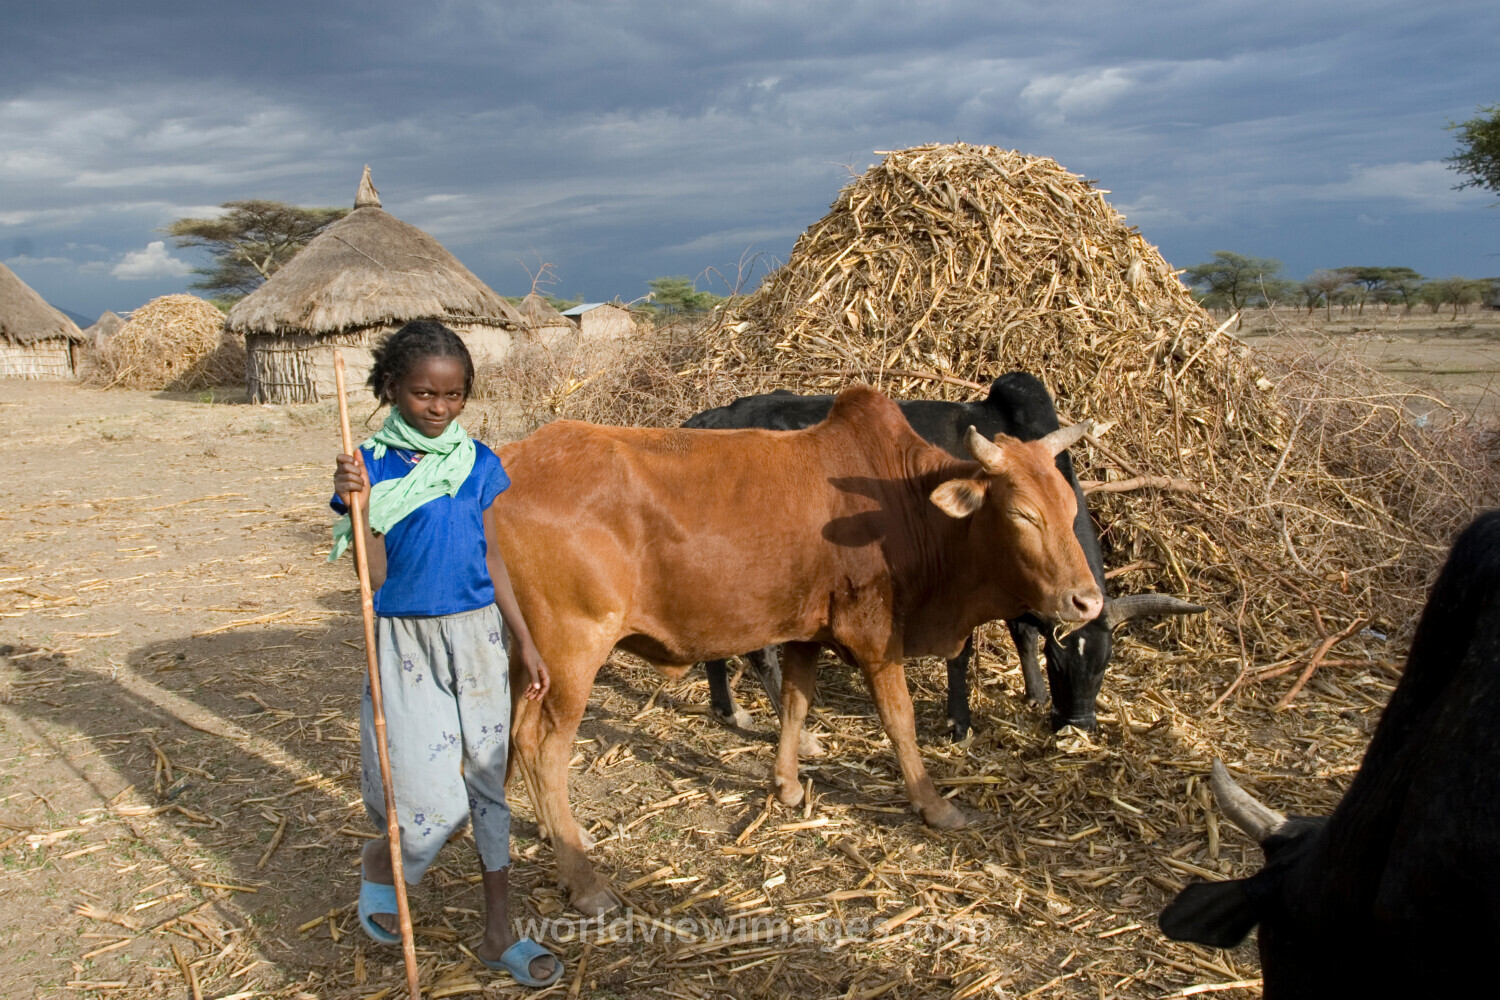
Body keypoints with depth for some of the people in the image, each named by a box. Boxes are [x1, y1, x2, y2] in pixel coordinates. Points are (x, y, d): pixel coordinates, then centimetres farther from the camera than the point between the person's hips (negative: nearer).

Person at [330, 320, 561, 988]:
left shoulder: (476, 463, 2)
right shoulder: (372, 467, -8)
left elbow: (491, 558, 9)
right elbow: (374, 578, -11)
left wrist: (524, 642, 10)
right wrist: (360, 507, -26)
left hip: (478, 634, 4)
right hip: (407, 640, -4)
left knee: (488, 781, 11)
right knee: (436, 805, -4)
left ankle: (498, 934, 25)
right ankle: (378, 865, 32)